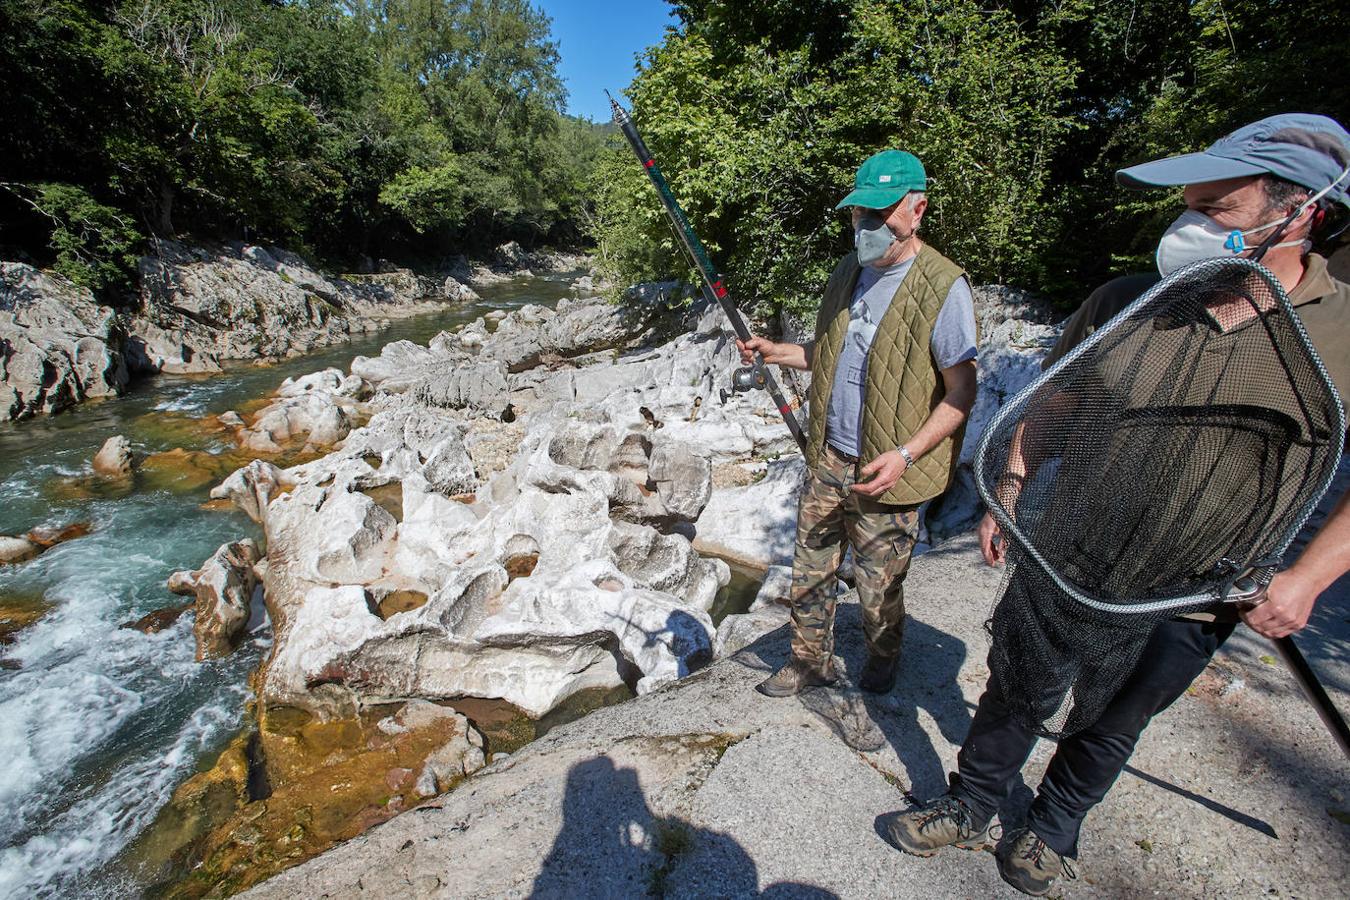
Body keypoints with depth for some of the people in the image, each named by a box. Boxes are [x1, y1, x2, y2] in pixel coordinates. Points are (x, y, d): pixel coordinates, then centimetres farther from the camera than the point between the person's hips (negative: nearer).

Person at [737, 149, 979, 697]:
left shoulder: (943, 286, -13)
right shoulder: (848, 272, 9)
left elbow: (961, 394, -12)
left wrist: (905, 454, -22)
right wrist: (774, 352, 4)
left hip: (884, 474, -6)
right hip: (826, 461, 6)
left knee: (880, 593, 11)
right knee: (809, 573, 15)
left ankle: (881, 672, 40)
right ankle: (809, 663, 37)